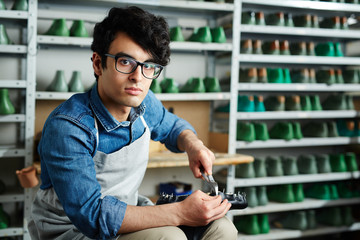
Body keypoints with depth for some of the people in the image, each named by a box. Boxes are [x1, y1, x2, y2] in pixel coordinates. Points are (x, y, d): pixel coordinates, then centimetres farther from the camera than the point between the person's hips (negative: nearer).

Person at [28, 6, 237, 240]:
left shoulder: (145, 103, -5)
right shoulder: (67, 127, -27)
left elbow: (173, 126, 19)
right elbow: (91, 214, -31)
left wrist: (194, 145, -6)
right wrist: (181, 213, -33)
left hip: (127, 213, 7)